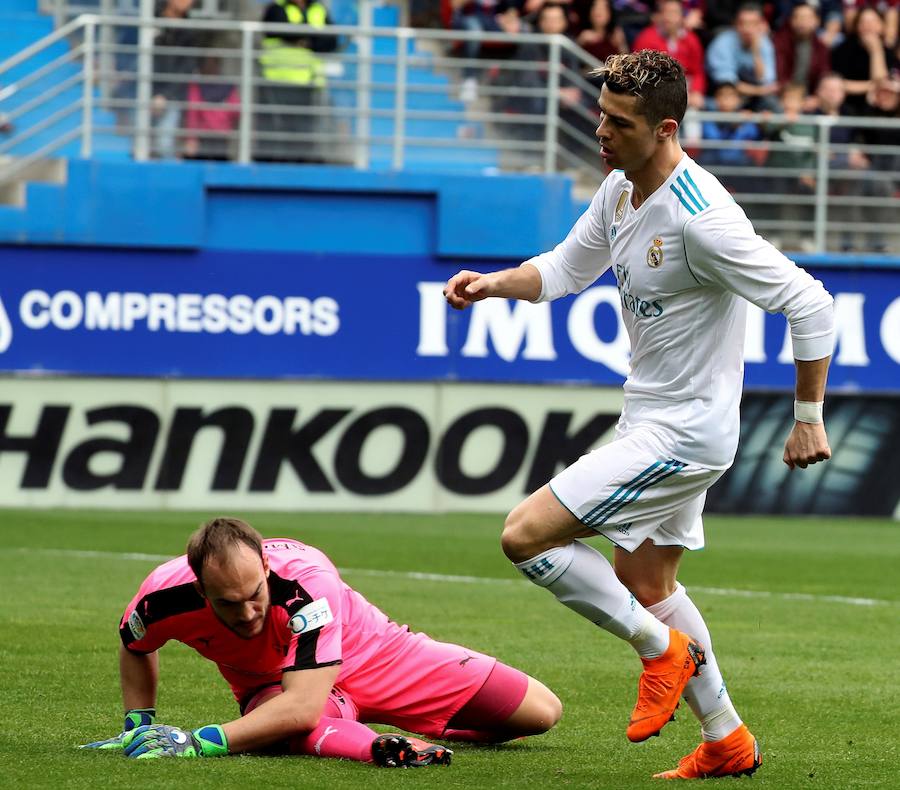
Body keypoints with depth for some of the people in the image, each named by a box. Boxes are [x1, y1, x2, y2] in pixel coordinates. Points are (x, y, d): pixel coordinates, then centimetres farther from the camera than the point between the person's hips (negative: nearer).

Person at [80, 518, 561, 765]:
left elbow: (304, 704, -46)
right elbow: (135, 647, 2)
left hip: (368, 656, 0)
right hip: (269, 684, 0)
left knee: (541, 713, -4)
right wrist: (138, 726, -5)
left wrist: (202, 742, -51)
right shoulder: (167, 594, -27)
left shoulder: (307, 580, -40)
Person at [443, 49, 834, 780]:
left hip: (682, 432, -10)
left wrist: (809, 418, -19)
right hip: (651, 419, 10)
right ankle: (726, 743, 31)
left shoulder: (699, 219, -26)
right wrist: (494, 283, -1)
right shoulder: (621, 190, 1)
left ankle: (662, 648, 2)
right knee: (645, 583, 20)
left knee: (526, 536, -13)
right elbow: (567, 268, 18)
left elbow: (809, 303, -23)